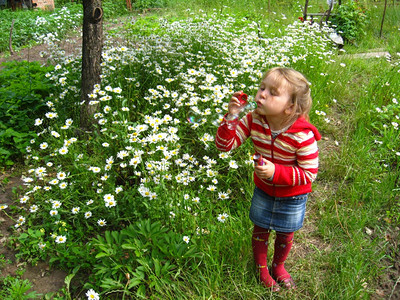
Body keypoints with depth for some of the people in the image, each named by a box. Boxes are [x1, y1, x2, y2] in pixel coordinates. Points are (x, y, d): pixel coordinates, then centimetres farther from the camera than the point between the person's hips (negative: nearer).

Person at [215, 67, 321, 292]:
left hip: (292, 197, -2)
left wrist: (276, 172, -36)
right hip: (263, 190, 3)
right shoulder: (254, 120, -21)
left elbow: (310, 174, -25)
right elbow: (224, 145, -17)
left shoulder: (303, 135, -32)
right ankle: (262, 269, 49)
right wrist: (231, 117, -33)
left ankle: (278, 266, 53)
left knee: (285, 235, 20)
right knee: (260, 230, 20)